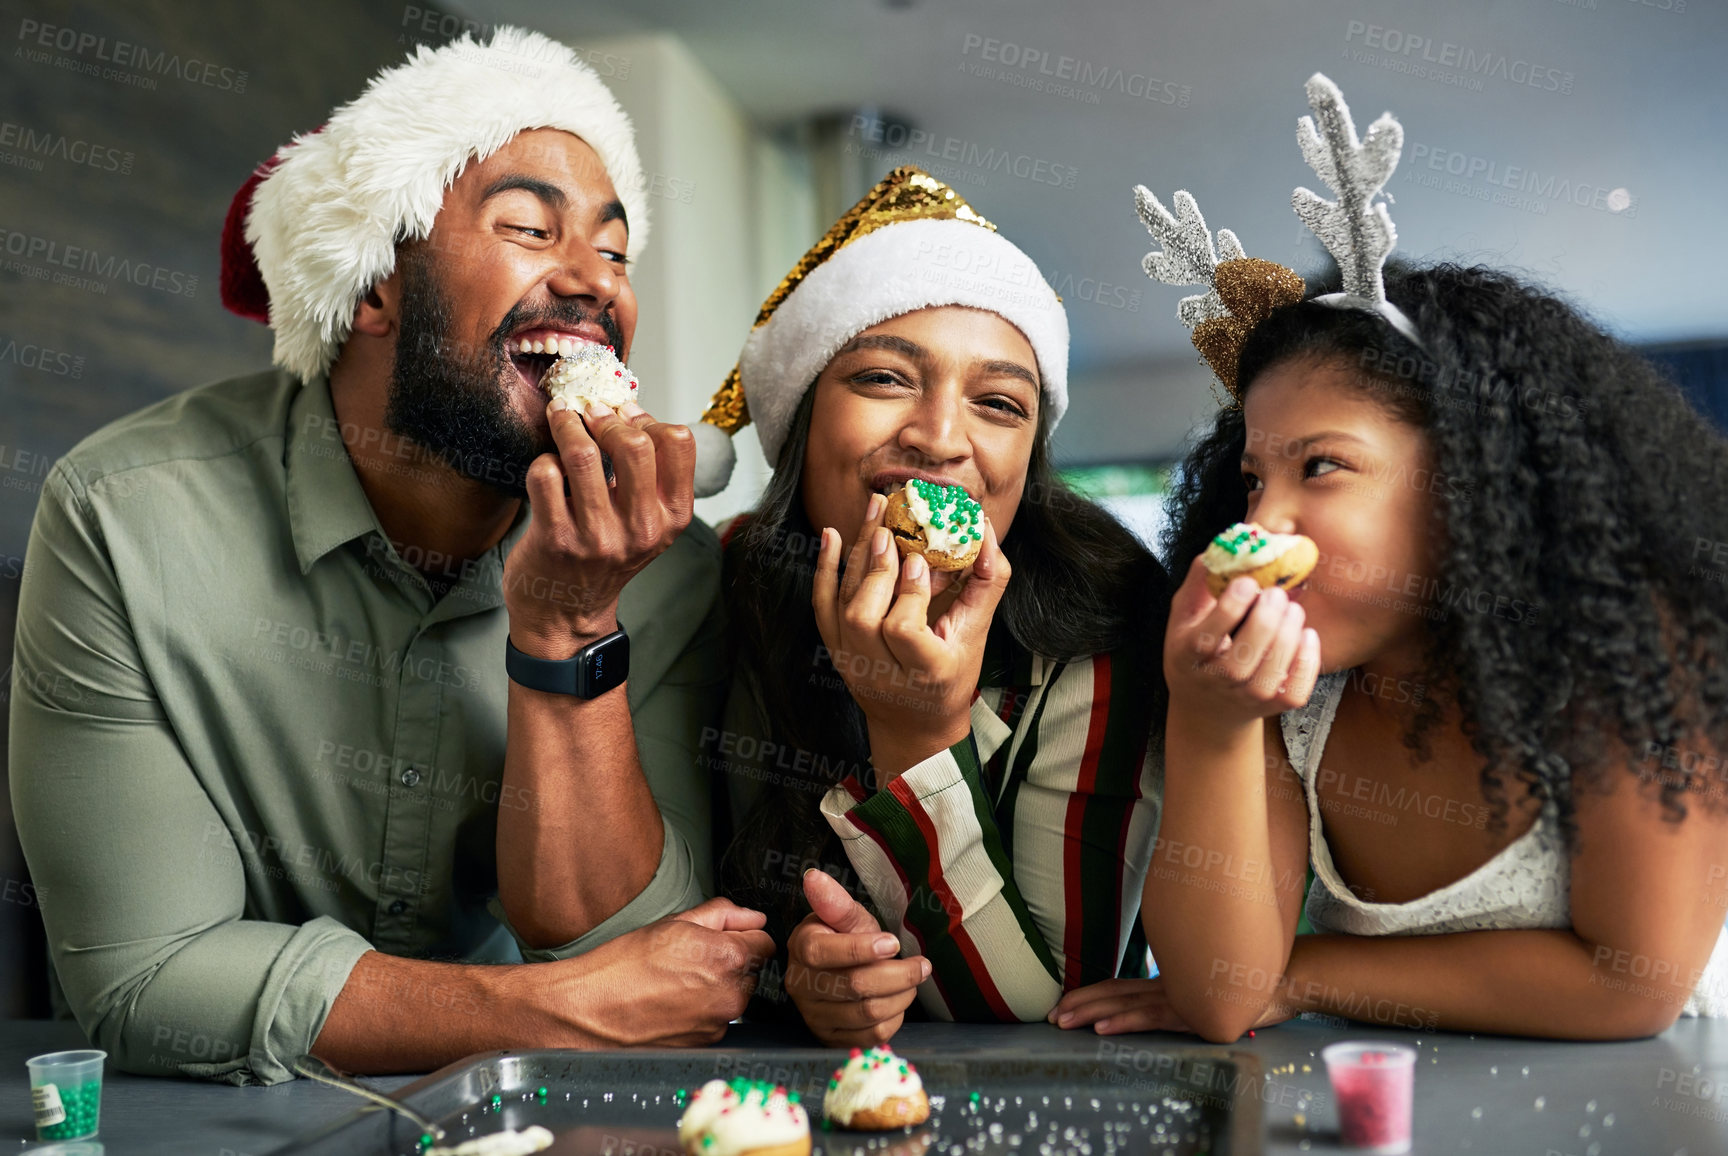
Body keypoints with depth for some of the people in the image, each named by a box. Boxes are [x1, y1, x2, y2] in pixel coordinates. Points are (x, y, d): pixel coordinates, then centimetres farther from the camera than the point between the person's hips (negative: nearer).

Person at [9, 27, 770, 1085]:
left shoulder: (664, 564, -11)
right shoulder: (127, 517, -16)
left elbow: (599, 940, -15)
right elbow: (145, 978, -18)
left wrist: (569, 629, -28)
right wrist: (568, 1009, -21)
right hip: (226, 1124, -1)